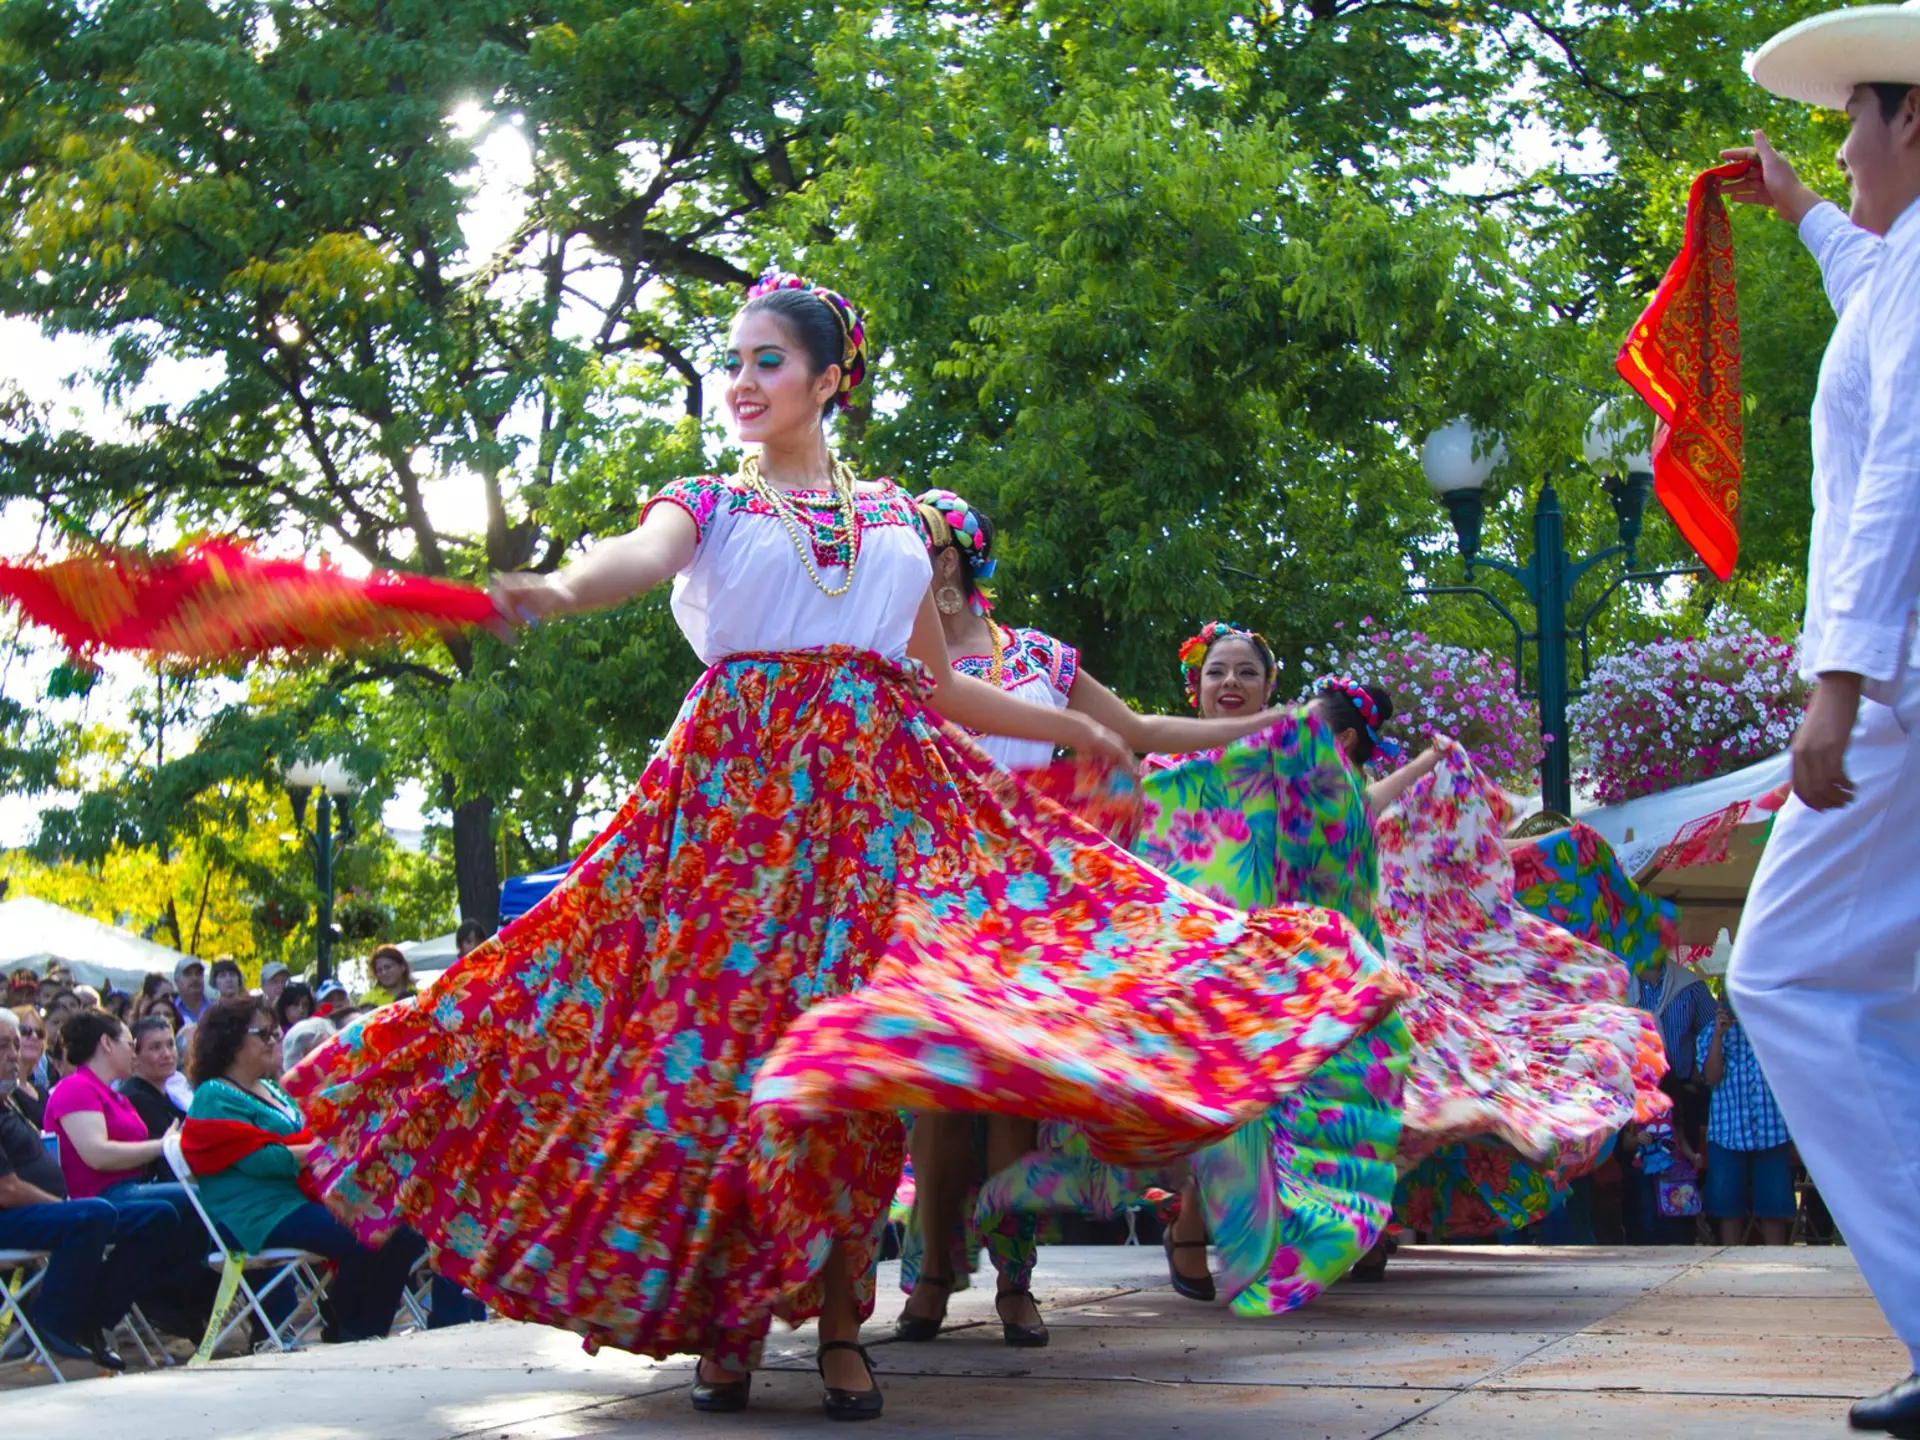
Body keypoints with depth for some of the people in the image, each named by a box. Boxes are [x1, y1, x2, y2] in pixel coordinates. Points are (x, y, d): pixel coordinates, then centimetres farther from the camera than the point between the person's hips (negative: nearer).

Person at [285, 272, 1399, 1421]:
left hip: (878, 787, 2)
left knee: (856, 1048, -9)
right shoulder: (709, 504, 10)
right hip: (739, 784, -1)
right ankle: (727, 1319, 0)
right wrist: (557, 591, -37)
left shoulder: (896, 516, 19)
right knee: (725, 1032, -9)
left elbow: (940, 687, 26)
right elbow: (640, 558, -14)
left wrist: (1069, 727, 29)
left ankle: (841, 1324, -4)